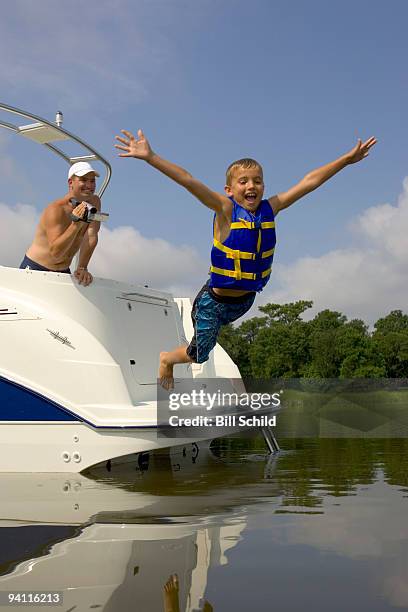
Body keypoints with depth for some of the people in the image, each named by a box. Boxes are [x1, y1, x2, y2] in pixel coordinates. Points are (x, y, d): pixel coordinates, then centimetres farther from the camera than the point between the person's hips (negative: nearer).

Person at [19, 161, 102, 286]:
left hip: (63, 272, 6)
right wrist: (76, 224, -39)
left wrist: (82, 268, -21)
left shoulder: (94, 203, -3)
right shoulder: (55, 210, -21)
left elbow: (91, 238, -11)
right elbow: (55, 252, -29)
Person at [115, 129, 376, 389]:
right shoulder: (226, 209, -20)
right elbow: (188, 180, -30)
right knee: (199, 355, 14)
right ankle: (167, 359, 44)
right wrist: (150, 157, -38)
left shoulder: (269, 209, -8)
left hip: (245, 301, 4)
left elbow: (310, 181, -4)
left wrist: (347, 159, -1)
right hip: (214, 301, -4)